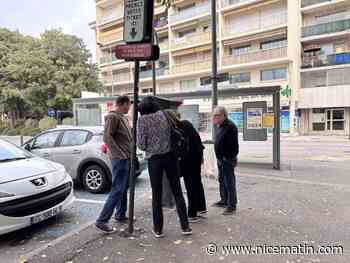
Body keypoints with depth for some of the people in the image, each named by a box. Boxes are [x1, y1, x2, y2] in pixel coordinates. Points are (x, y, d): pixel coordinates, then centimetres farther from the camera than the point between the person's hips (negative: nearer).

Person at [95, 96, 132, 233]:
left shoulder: (123, 117, 17)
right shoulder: (113, 117, -11)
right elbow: (107, 137, -17)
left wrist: (130, 154, 8)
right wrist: (120, 155, -19)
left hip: (127, 158, 9)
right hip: (120, 159, -9)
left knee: (124, 189, 16)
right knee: (117, 190, -7)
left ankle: (120, 215, 28)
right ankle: (102, 221, 1)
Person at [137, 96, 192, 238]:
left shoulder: (142, 119, -3)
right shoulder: (164, 114, 5)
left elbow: (141, 144, -7)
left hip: (154, 159, -2)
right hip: (170, 156, 2)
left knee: (157, 195, 9)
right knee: (177, 192, 10)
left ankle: (158, 229, 19)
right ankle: (185, 226, 18)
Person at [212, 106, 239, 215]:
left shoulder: (230, 126, -17)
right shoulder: (219, 126, 13)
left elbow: (234, 144, -21)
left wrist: (231, 158, -21)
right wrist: (219, 157, 16)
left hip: (228, 159, -10)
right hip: (220, 159, 10)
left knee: (229, 182, -2)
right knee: (222, 180, 19)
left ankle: (232, 205, 9)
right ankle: (224, 200, 34)